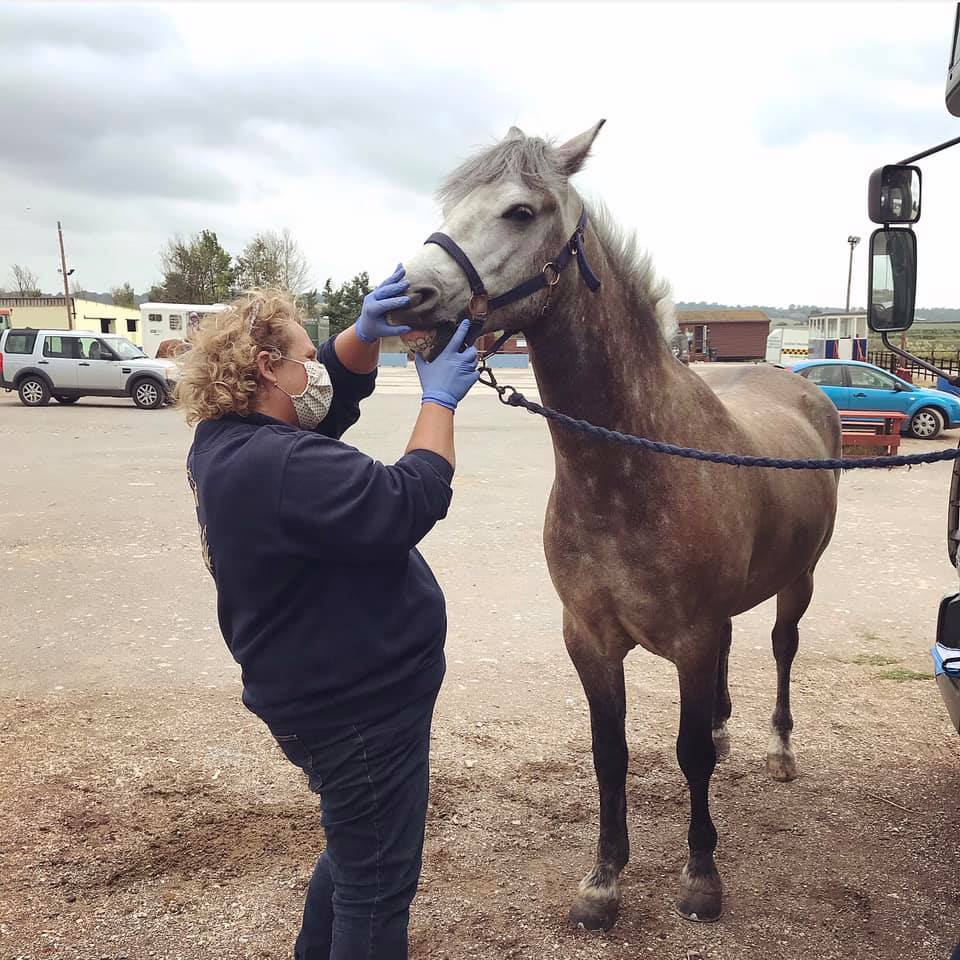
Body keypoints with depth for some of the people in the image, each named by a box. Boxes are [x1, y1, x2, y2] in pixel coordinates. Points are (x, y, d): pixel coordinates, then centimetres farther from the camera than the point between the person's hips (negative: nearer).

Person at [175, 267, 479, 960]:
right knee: (378, 881, 8)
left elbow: (338, 387, 13)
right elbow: (409, 504, -30)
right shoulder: (284, 467, -28)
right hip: (359, 709, -11)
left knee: (356, 846, 31)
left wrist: (366, 333, -6)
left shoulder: (227, 445, 5)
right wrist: (440, 401, -18)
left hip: (327, 690, 11)